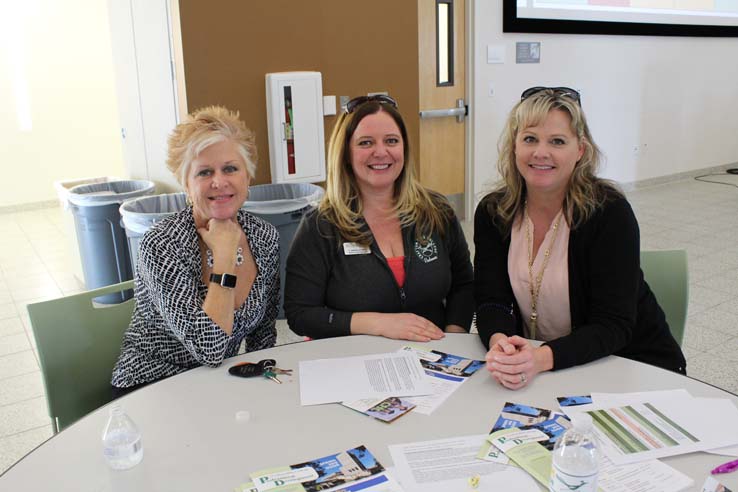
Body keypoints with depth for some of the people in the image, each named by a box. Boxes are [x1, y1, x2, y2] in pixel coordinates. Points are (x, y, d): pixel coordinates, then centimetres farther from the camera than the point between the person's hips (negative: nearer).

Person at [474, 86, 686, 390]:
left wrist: (544, 357, -36)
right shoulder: (492, 212, -5)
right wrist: (499, 343, -31)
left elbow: (613, 325, -20)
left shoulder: (609, 211, -17)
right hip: (532, 368, 3)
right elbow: (491, 301, -9)